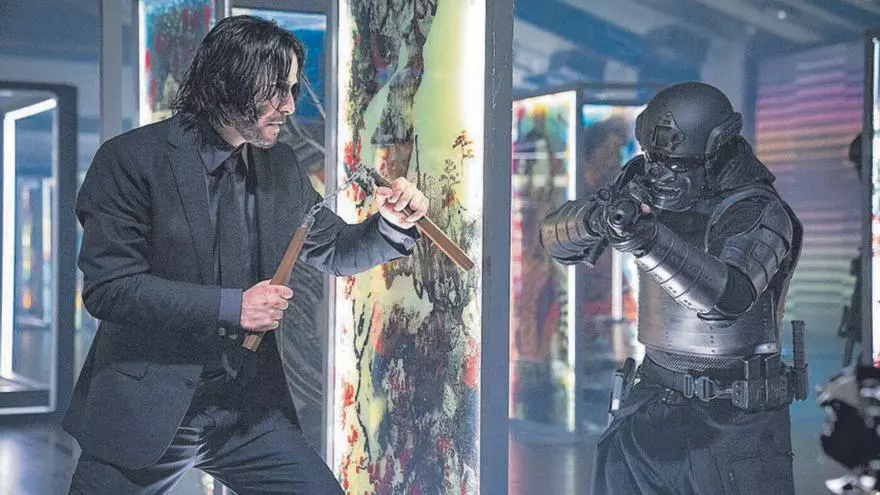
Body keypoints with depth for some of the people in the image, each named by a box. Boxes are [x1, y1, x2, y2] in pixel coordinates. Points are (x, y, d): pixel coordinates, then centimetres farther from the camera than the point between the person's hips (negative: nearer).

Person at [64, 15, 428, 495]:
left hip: (248, 413, 5)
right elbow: (106, 287, -17)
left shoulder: (280, 166, 6)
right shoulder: (132, 159, -11)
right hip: (144, 413, -4)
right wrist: (230, 307, -20)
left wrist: (392, 224, -3)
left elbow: (335, 251, 17)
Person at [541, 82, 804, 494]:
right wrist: (596, 218, -24)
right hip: (652, 398, 5)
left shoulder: (759, 212, -17)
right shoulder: (646, 187, 0)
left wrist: (647, 238, -45)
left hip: (733, 417, -5)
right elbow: (556, 235, -2)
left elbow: (730, 296, -34)